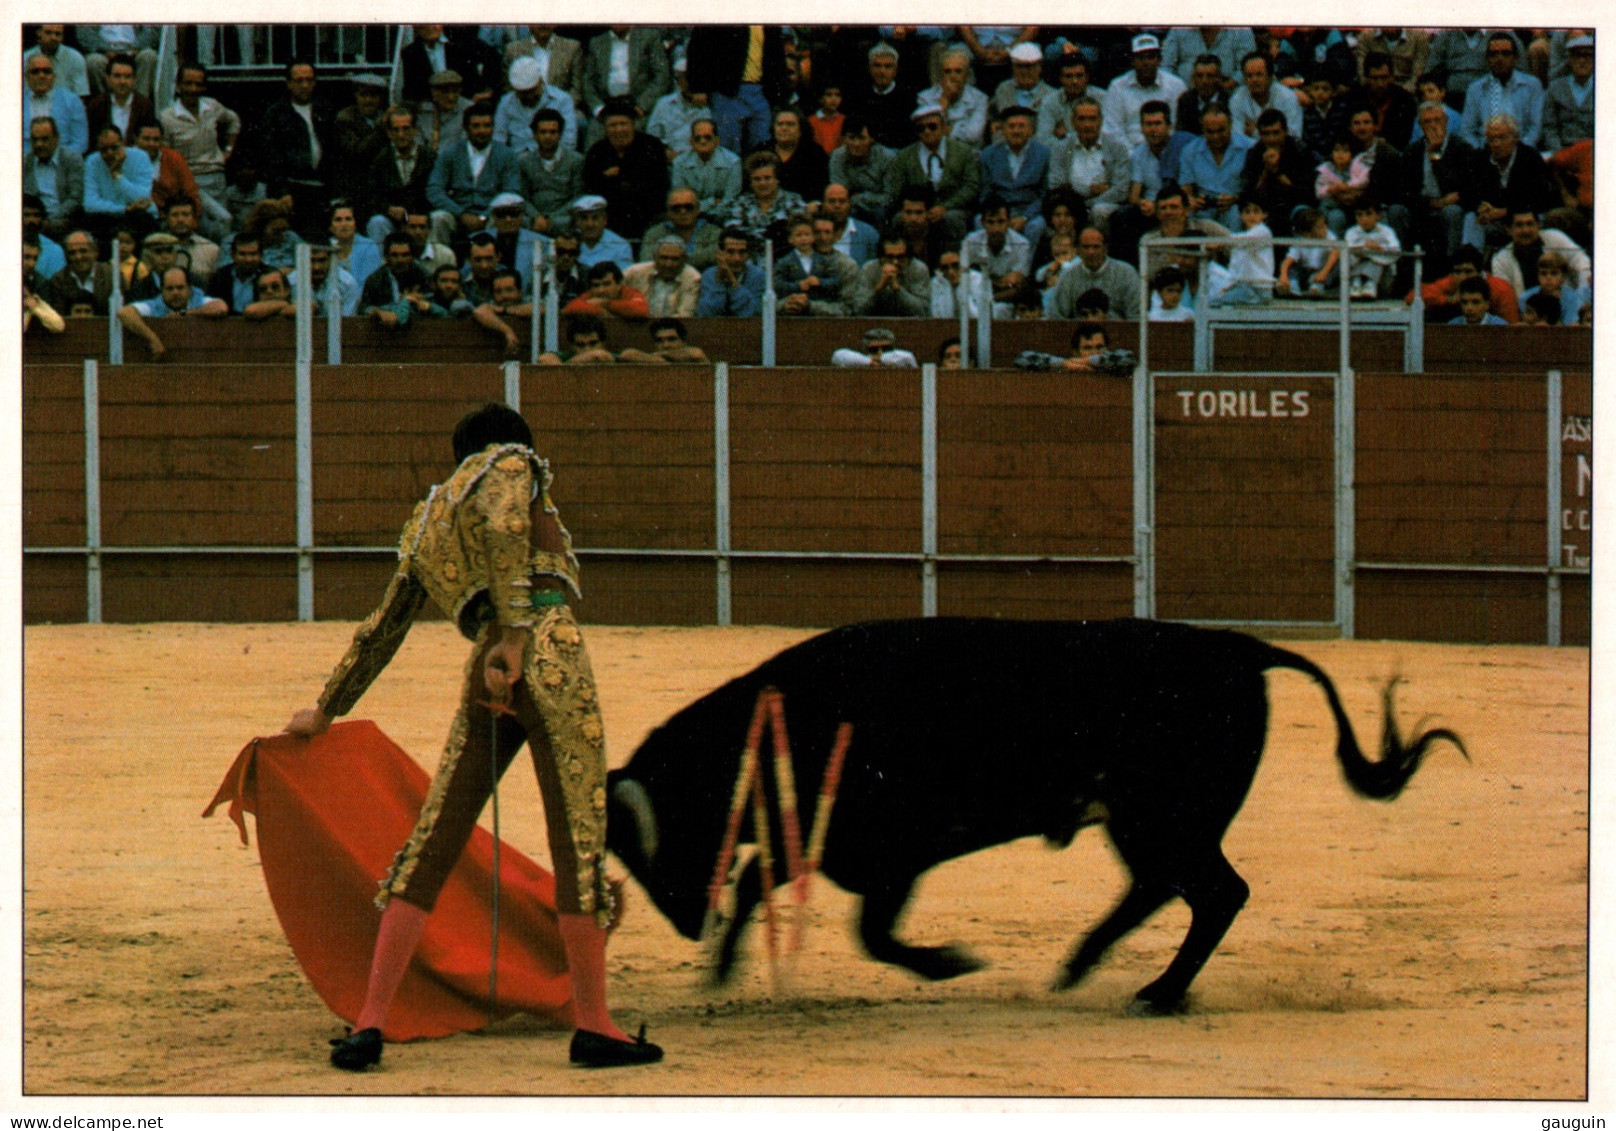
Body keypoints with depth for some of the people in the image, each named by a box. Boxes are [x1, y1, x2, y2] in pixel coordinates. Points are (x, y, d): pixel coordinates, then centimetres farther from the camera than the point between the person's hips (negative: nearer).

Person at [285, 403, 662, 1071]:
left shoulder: (425, 527, 27)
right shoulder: (512, 464, 11)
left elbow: (379, 632, 31)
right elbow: (505, 528, -11)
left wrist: (326, 710, 40)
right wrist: (514, 633, -16)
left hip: (487, 675, 6)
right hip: (548, 648, -6)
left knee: (430, 846, 5)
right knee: (579, 838, -3)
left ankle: (371, 1024, 0)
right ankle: (592, 1025, -4)